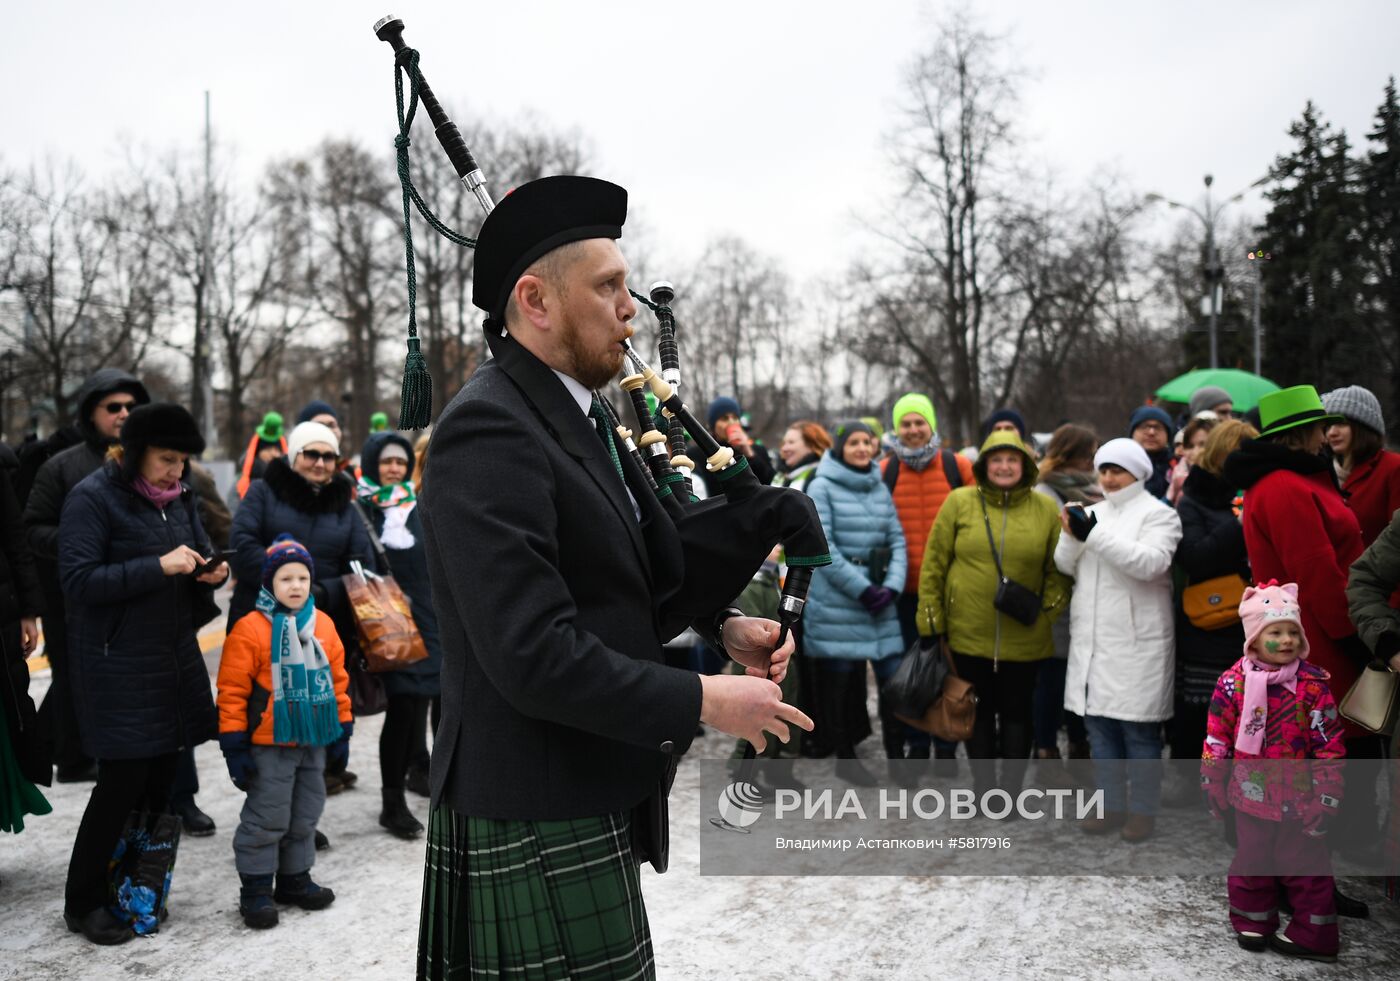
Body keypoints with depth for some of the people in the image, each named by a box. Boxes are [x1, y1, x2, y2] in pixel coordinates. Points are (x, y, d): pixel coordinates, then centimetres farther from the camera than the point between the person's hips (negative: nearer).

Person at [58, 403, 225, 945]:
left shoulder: (179, 496, 10)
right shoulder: (92, 497, -10)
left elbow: (200, 553, 20)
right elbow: (78, 578, -17)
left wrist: (211, 571, -3)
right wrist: (159, 566, -24)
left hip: (174, 657, 6)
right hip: (117, 666, -6)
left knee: (160, 777, 9)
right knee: (124, 779, -4)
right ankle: (82, 903, 14)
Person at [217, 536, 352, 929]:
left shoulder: (323, 625, 4)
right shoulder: (250, 629, -13)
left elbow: (337, 678, 12)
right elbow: (232, 690, -12)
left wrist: (343, 728, 12)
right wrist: (234, 745, -12)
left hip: (314, 742, 6)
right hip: (270, 745, -6)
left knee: (305, 815, 16)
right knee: (267, 816, 2)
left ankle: (295, 878, 31)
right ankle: (256, 888, 16)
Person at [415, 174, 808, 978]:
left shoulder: (579, 418, 9)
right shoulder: (489, 432, -20)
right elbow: (534, 655, -26)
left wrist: (723, 625, -1)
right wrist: (703, 700, -18)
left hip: (587, 797, 9)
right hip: (533, 821, -9)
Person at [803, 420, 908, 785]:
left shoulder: (880, 488, 14)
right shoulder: (822, 487, -3)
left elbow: (897, 540, 10)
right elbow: (822, 547, -11)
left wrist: (891, 585, -6)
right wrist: (862, 588, -13)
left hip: (879, 599, 5)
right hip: (835, 601, -4)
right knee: (838, 681, 3)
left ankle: (896, 756, 13)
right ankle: (845, 756, 18)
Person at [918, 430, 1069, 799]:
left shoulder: (1046, 509, 0)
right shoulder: (959, 502, -2)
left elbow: (1059, 569, 5)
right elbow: (934, 565, 0)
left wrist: (1047, 612, -7)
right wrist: (931, 623, -2)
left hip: (1025, 639, 0)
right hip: (968, 634, 0)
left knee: (1016, 712, 9)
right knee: (979, 711, 11)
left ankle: (1010, 791, 22)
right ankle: (984, 788, 24)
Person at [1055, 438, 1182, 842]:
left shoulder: (1158, 514, -2)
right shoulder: (1094, 512, 15)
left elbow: (1150, 562, -18)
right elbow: (1067, 566, 11)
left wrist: (1094, 534, -22)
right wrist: (1071, 536, -9)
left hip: (1137, 640, -6)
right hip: (1092, 639, 6)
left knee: (1139, 730, 0)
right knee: (1099, 725, 10)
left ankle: (1142, 812, 10)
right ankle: (1111, 806, 20)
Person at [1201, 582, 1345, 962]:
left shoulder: (1313, 684, -10)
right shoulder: (1234, 682, -6)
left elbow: (1329, 745, -7)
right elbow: (1217, 738, 1)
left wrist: (1326, 797, -8)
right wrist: (1213, 786, 3)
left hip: (1299, 800, -2)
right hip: (1251, 796, 2)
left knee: (1306, 867, 8)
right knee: (1251, 861, 16)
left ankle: (1312, 934, 22)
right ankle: (1253, 922, 33)